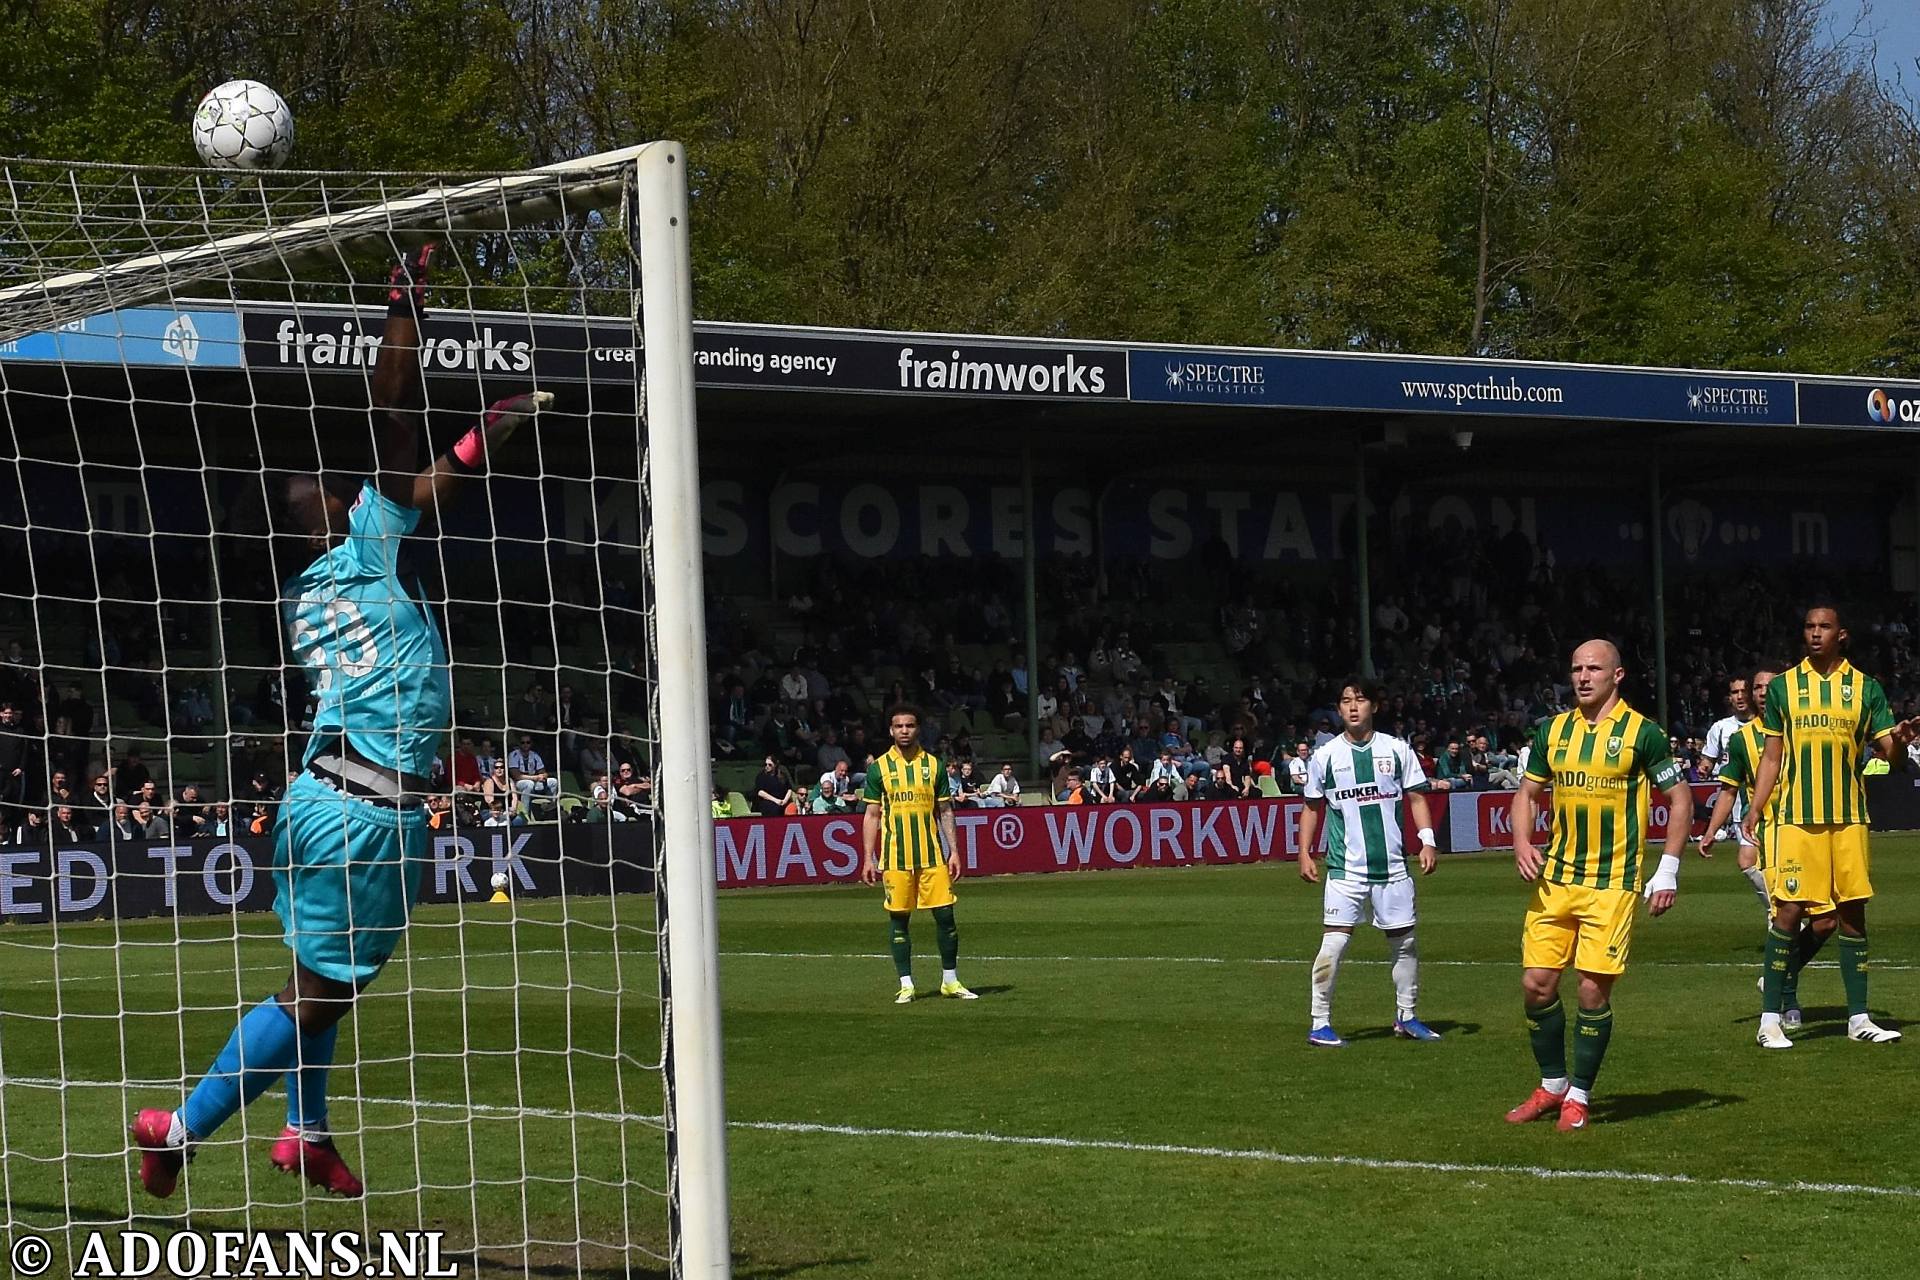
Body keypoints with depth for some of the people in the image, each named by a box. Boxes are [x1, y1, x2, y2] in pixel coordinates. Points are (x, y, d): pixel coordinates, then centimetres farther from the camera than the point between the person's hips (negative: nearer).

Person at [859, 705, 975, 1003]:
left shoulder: (933, 765, 6)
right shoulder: (879, 768, 3)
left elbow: (945, 811, 9)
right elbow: (872, 815, 4)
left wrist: (954, 851, 2)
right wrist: (868, 857, -2)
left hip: (932, 854, 1)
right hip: (895, 857, -1)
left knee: (945, 914, -1)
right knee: (898, 919, 1)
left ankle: (950, 980, 11)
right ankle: (906, 984, 9)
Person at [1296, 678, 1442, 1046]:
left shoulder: (1397, 750, 4)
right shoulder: (1325, 756, 3)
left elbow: (1416, 798, 8)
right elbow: (1312, 808, 12)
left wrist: (1427, 841, -4)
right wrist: (1305, 854, 3)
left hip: (1393, 865, 2)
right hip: (1346, 868, -2)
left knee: (1404, 943, 9)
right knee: (1334, 943, -10)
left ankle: (1407, 1017, 24)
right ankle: (1319, 1023, -2)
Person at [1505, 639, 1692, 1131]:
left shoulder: (1640, 732, -4)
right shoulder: (1553, 730, 9)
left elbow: (1680, 799, 0)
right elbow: (1527, 793, 18)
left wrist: (1668, 870, -5)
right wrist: (1522, 842, -1)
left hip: (1613, 882, -4)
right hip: (1555, 878, 4)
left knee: (1594, 990, -6)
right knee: (1536, 983, 0)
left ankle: (1579, 1096, 8)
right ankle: (1552, 1086, 18)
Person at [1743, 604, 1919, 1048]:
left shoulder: (1865, 688, 6)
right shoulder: (1783, 687, 5)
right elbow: (1772, 756, 8)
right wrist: (1755, 809, -1)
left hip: (1848, 818, 2)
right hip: (1797, 817, -2)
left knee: (1852, 912, 5)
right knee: (1790, 911, -7)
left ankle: (1858, 1019, 13)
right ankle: (1770, 1020, -3)